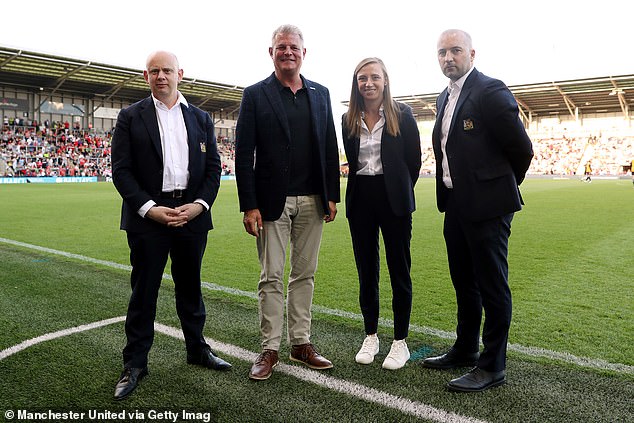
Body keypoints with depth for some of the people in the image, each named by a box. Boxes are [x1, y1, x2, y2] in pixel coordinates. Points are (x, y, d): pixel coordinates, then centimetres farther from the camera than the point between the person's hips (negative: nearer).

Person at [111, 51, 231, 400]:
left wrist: (200, 205, -7)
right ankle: (135, 364, 17)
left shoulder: (200, 119, 11)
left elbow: (213, 168, 8)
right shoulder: (131, 117, 3)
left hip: (192, 214, 3)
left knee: (190, 286, 14)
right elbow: (121, 171, -4)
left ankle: (197, 348, 31)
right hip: (148, 215, -2)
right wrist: (149, 208, -15)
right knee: (143, 290, 4)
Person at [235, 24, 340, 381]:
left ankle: (301, 343, 22)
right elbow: (244, 154, -4)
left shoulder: (320, 94, 12)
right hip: (273, 201, -3)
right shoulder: (256, 94, 1)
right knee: (272, 277, 2)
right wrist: (249, 205, -10)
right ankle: (270, 349, 14)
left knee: (305, 274, 10)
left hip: (312, 201, 3)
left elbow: (331, 148, 12)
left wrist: (333, 196, 5)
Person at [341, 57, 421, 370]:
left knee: (399, 271, 3)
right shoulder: (349, 120, 7)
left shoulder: (402, 114, -2)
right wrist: (361, 188, 10)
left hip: (394, 200, -3)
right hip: (360, 199, 3)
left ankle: (400, 342, 15)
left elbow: (414, 159, 1)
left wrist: (401, 192, 5)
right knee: (366, 271, 10)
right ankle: (370, 336, 24)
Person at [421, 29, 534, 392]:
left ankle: (492, 366, 14)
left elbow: (522, 148, -12)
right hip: (456, 205, 9)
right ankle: (465, 350, 34)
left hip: (486, 206, -9)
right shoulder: (445, 98, 14)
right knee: (464, 283, 18)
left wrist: (501, 188, 1)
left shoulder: (490, 91, -12)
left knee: (492, 287, 2)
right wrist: (448, 193, 14)